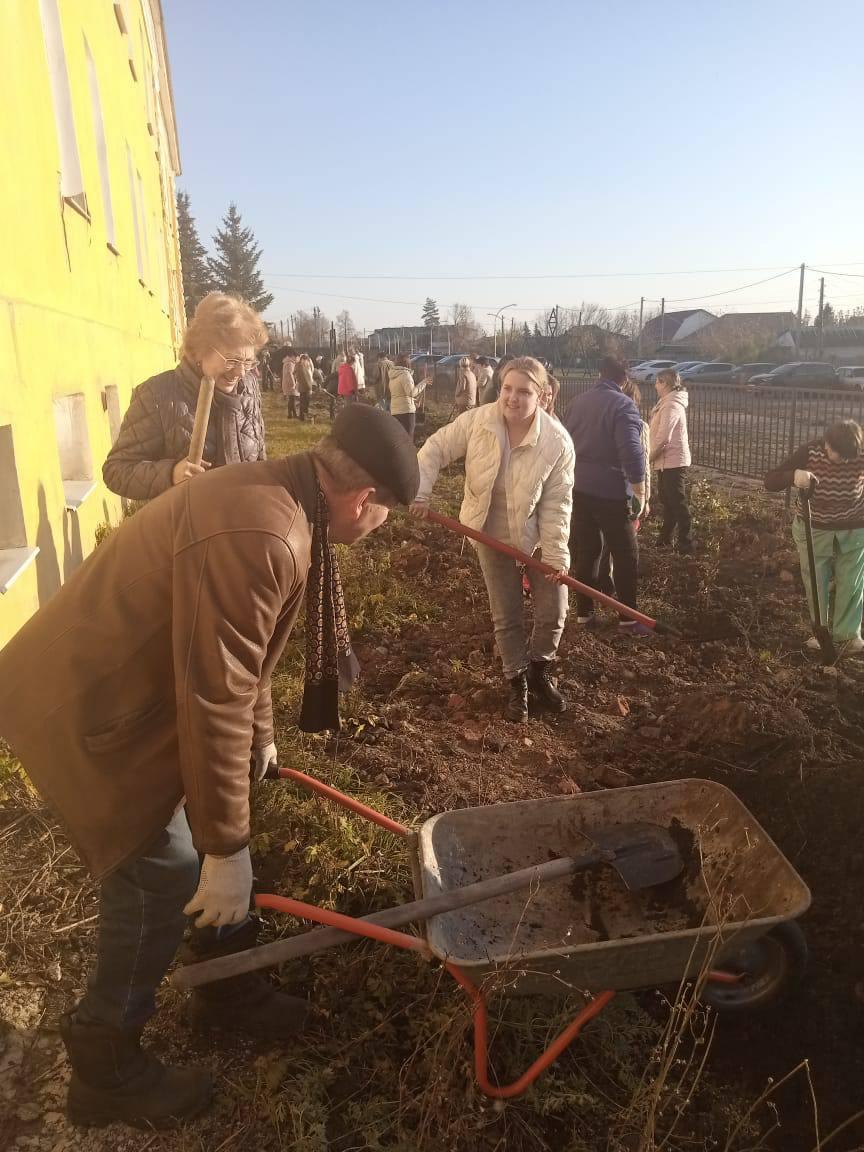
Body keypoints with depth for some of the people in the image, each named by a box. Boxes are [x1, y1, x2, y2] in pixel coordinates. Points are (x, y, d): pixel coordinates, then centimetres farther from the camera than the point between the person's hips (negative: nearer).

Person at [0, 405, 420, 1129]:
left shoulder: (278, 499, 2)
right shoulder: (259, 538, -32)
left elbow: (240, 657, 15)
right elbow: (214, 702, -29)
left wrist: (261, 736, 26)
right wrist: (226, 848, -19)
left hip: (130, 686, 10)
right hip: (88, 709, -10)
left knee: (222, 852, 18)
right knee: (163, 882, 3)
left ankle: (229, 990, 40)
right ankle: (105, 1067, 27)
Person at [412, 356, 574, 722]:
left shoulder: (558, 442, -23)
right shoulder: (477, 421, -19)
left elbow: (556, 503, -18)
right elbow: (436, 449, -6)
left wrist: (556, 553, -21)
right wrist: (420, 491, -17)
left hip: (537, 536, -1)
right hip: (492, 535, 1)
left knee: (553, 613, 3)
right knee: (506, 618, 10)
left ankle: (538, 673, 31)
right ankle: (517, 684, 30)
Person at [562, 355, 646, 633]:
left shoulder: (576, 402, 11)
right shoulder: (623, 405, -11)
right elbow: (632, 452, -20)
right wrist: (640, 492, -13)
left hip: (577, 488, 6)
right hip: (611, 491, -6)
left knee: (585, 550, 13)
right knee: (626, 555, 3)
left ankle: (584, 611, 17)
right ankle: (628, 618, 5)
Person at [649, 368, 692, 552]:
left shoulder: (671, 405, -19)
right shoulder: (669, 402, 14)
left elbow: (663, 438, -25)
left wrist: (649, 457, -12)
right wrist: (654, 456, 11)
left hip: (672, 461, -11)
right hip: (669, 460, 11)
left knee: (678, 503, -5)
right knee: (668, 501, 19)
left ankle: (685, 544, 1)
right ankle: (665, 538, 30)